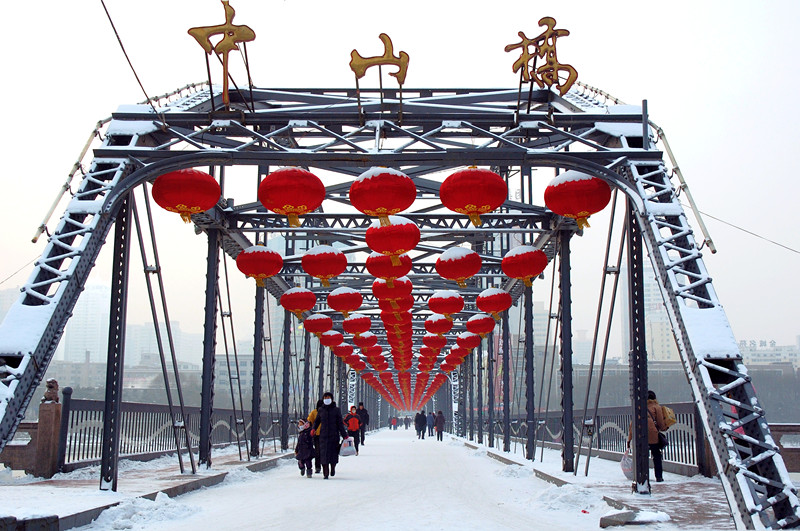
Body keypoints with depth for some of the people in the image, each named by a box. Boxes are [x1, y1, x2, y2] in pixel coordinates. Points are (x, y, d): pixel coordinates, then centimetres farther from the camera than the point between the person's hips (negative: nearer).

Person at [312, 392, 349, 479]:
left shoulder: (336, 410, 3)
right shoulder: (320, 410, 9)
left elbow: (340, 423, 3)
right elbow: (317, 421, 21)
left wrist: (344, 435, -2)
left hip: (334, 435, -1)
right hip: (323, 435, 1)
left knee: (333, 452, -1)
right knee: (324, 452, -4)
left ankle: (333, 468, 24)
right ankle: (325, 473, -1)